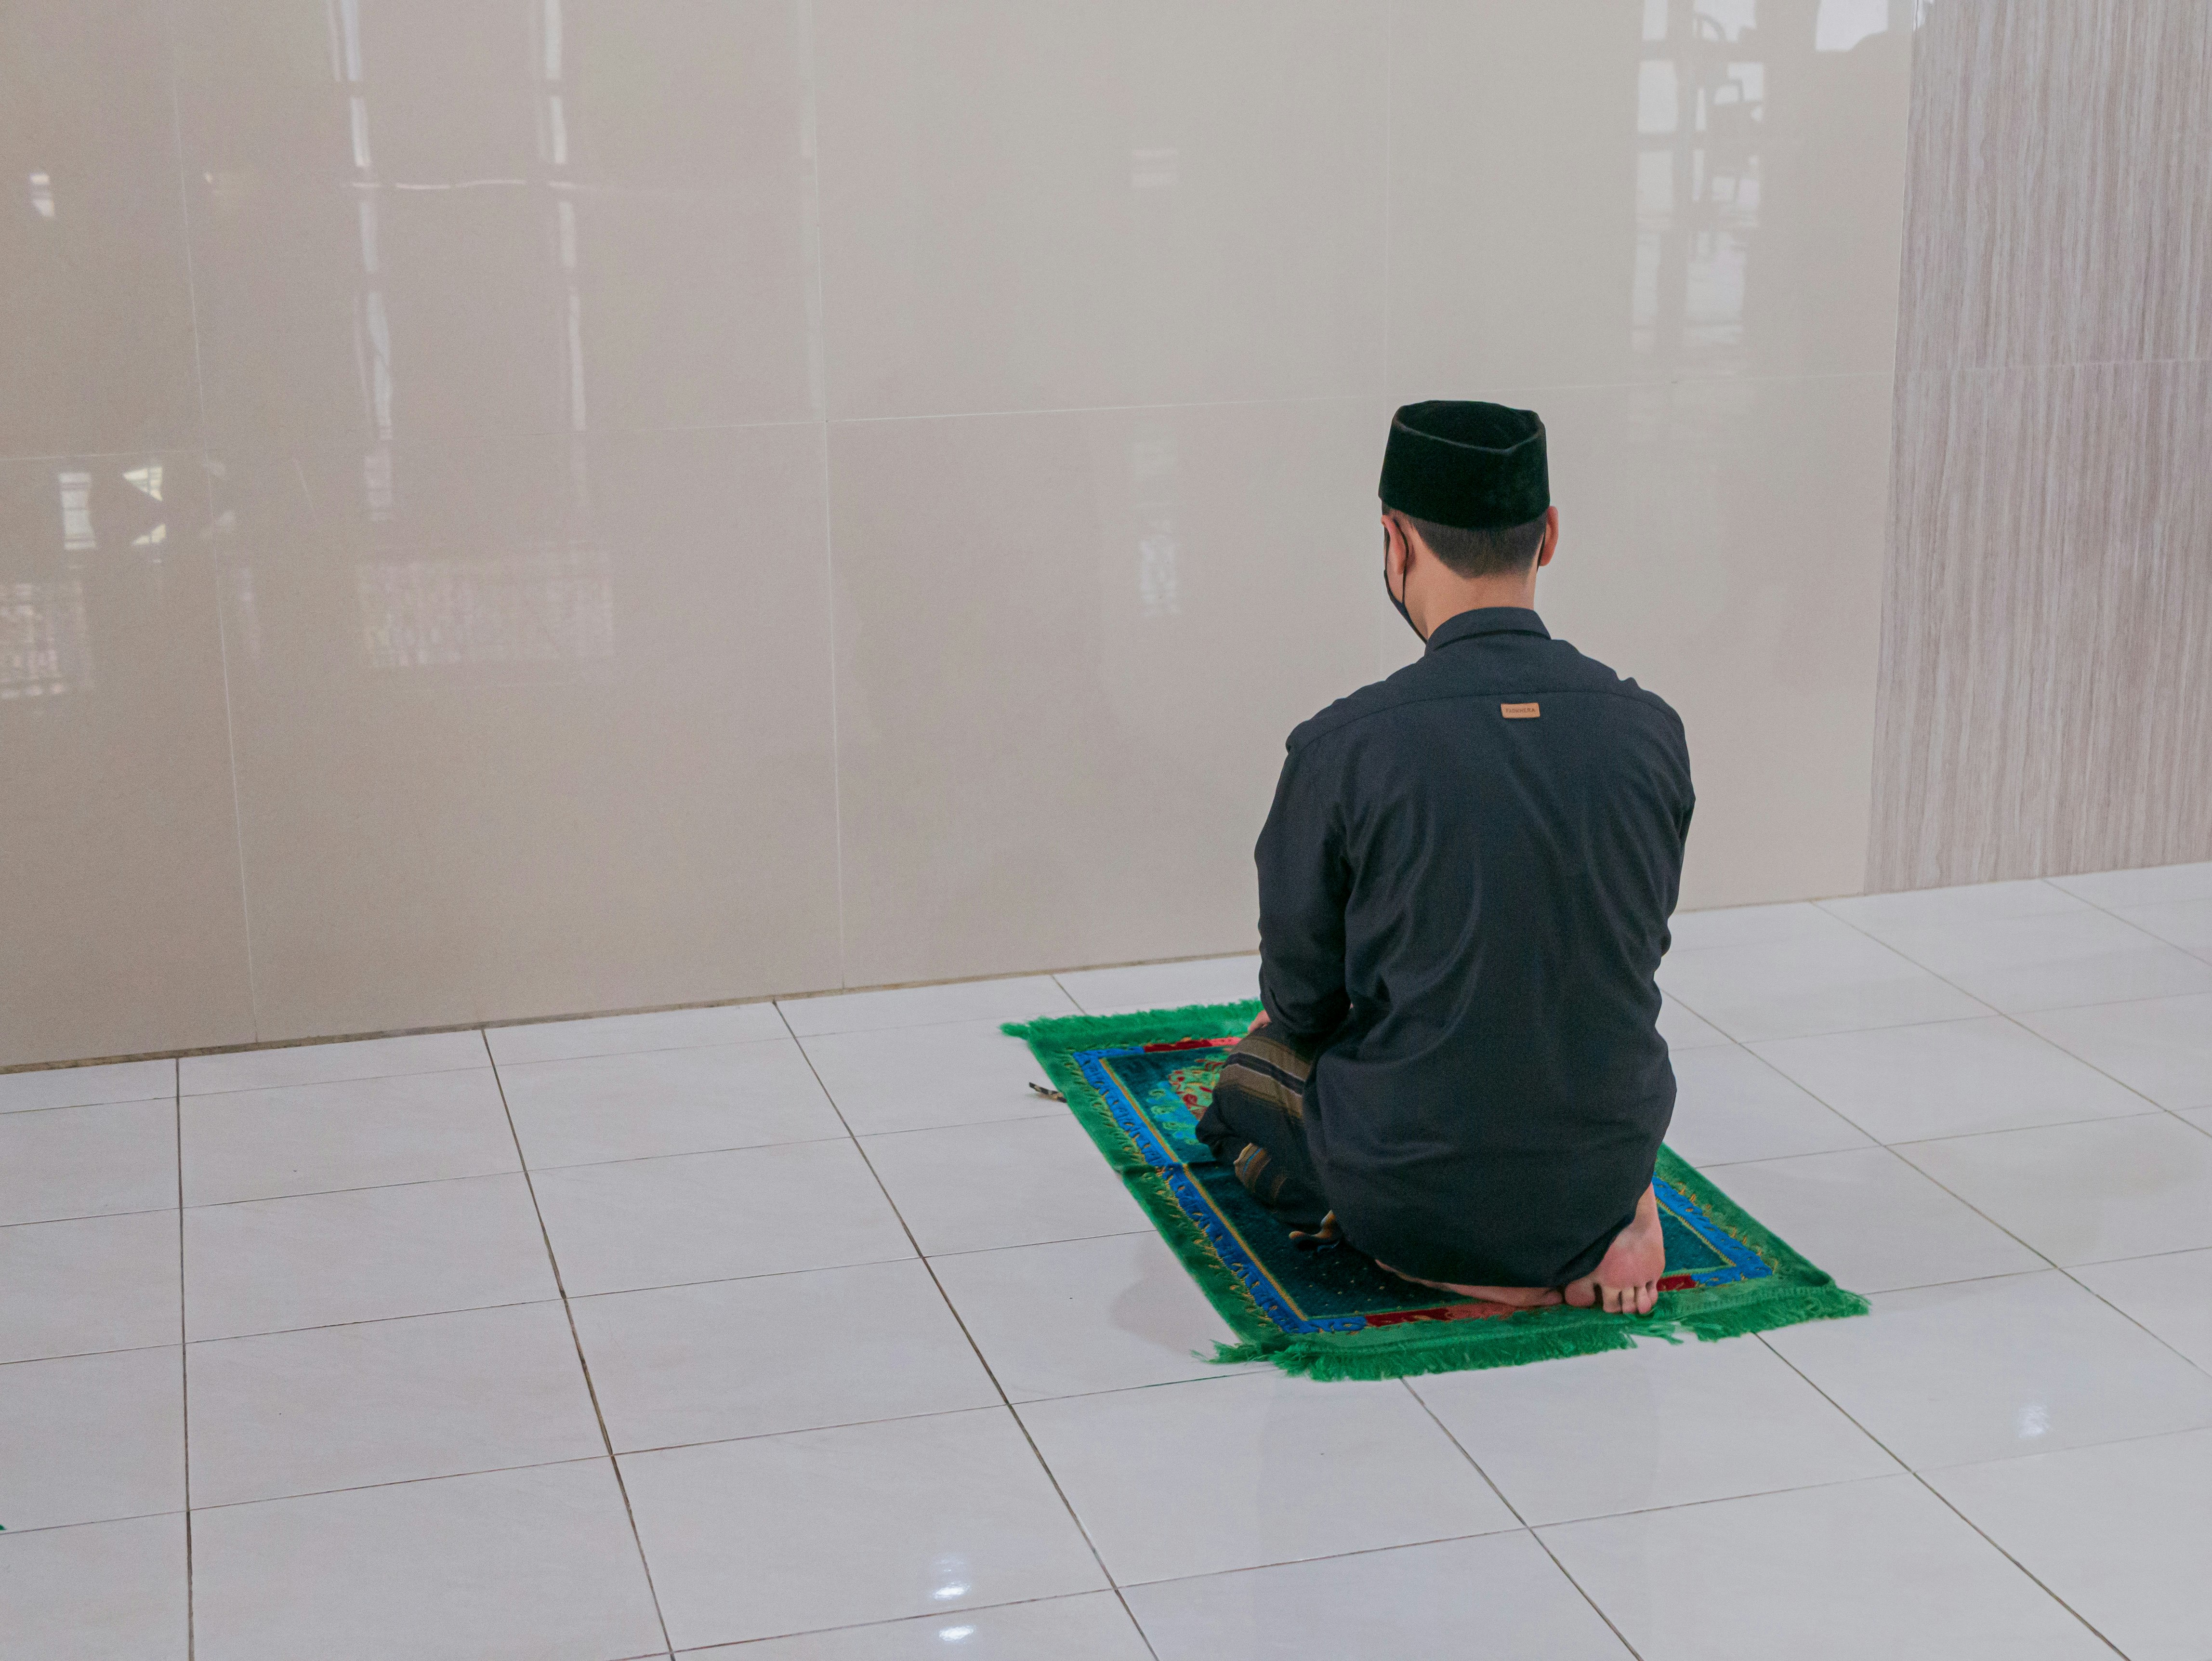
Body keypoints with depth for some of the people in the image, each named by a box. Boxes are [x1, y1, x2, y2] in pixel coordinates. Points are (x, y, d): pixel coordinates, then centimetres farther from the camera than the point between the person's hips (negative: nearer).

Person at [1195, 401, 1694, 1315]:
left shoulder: (1343, 748, -19)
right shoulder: (1651, 732, -8)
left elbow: (1303, 1003, -6)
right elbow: (1633, 952, 7)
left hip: (1407, 1194, -4)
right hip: (1608, 1166, 4)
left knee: (1249, 1072, 30)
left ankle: (1448, 1262, 7)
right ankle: (1610, 1221, 9)